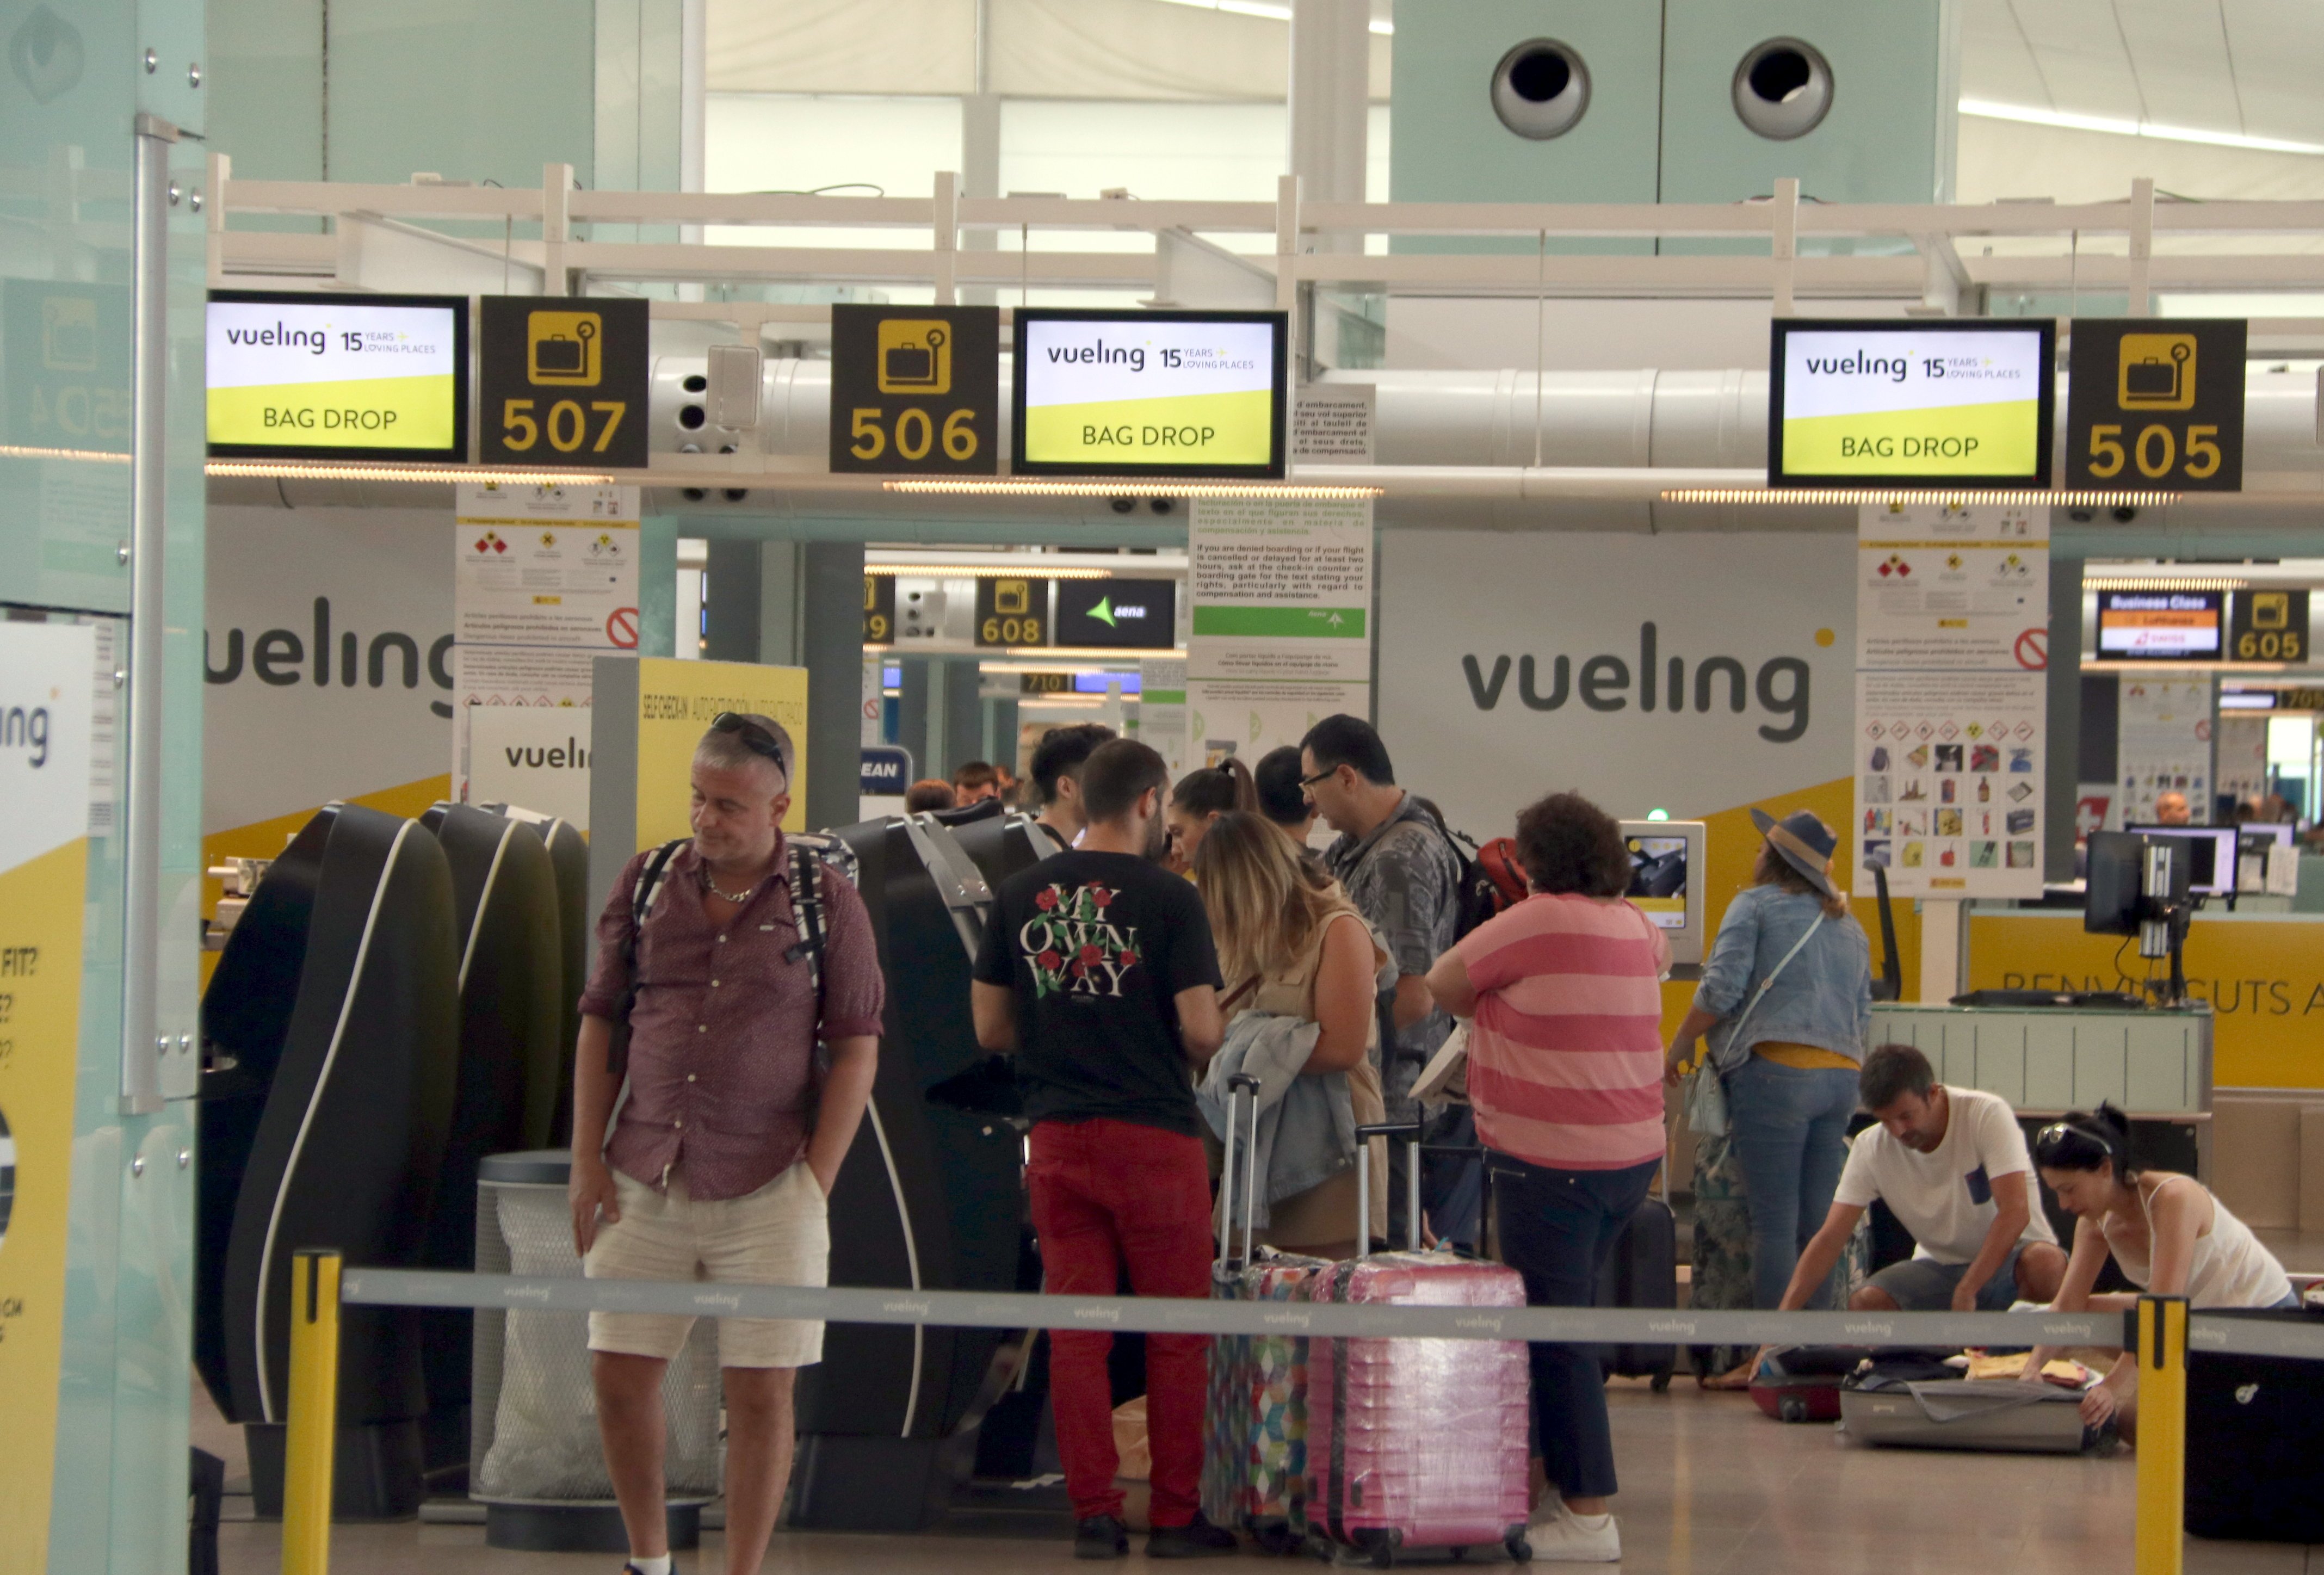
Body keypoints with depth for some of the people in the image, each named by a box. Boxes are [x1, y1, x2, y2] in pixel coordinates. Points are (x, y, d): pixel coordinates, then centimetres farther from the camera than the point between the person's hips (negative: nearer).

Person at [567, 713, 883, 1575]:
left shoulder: (827, 903, -1)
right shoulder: (645, 883, 7)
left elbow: (857, 1050, -1)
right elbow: (599, 1024, 10)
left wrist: (815, 1182, -7)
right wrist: (588, 1162, 4)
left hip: (764, 1189, -3)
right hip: (644, 1182, 3)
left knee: (762, 1391, 0)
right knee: (620, 1377, 5)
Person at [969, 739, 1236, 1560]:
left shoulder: (1019, 895, 5)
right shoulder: (1168, 898, -9)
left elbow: (990, 1027, 8)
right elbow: (1200, 1030, -13)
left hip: (1056, 1135, 4)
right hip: (1154, 1133, -4)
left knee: (1076, 1329, 7)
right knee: (1175, 1332, 5)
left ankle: (1093, 1513, 6)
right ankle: (1176, 1515, 8)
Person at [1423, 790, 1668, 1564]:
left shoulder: (1536, 921, -13)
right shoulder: (1632, 924, 10)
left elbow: (1443, 983, -4)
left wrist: (1494, 1009, 16)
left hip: (1552, 1161, -8)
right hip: (1632, 1154, 8)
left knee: (1555, 1334, -4)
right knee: (1569, 1321, 16)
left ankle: (1586, 1515, -4)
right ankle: (1570, 1487, 21)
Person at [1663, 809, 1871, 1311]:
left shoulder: (1755, 905, 2)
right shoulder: (1849, 926, 22)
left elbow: (1720, 991, -8)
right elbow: (1863, 1015, 21)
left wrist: (1676, 1052, 3)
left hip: (1777, 1072, -6)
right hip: (1842, 1076, 6)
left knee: (1774, 1222, -6)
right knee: (1817, 1224, 8)